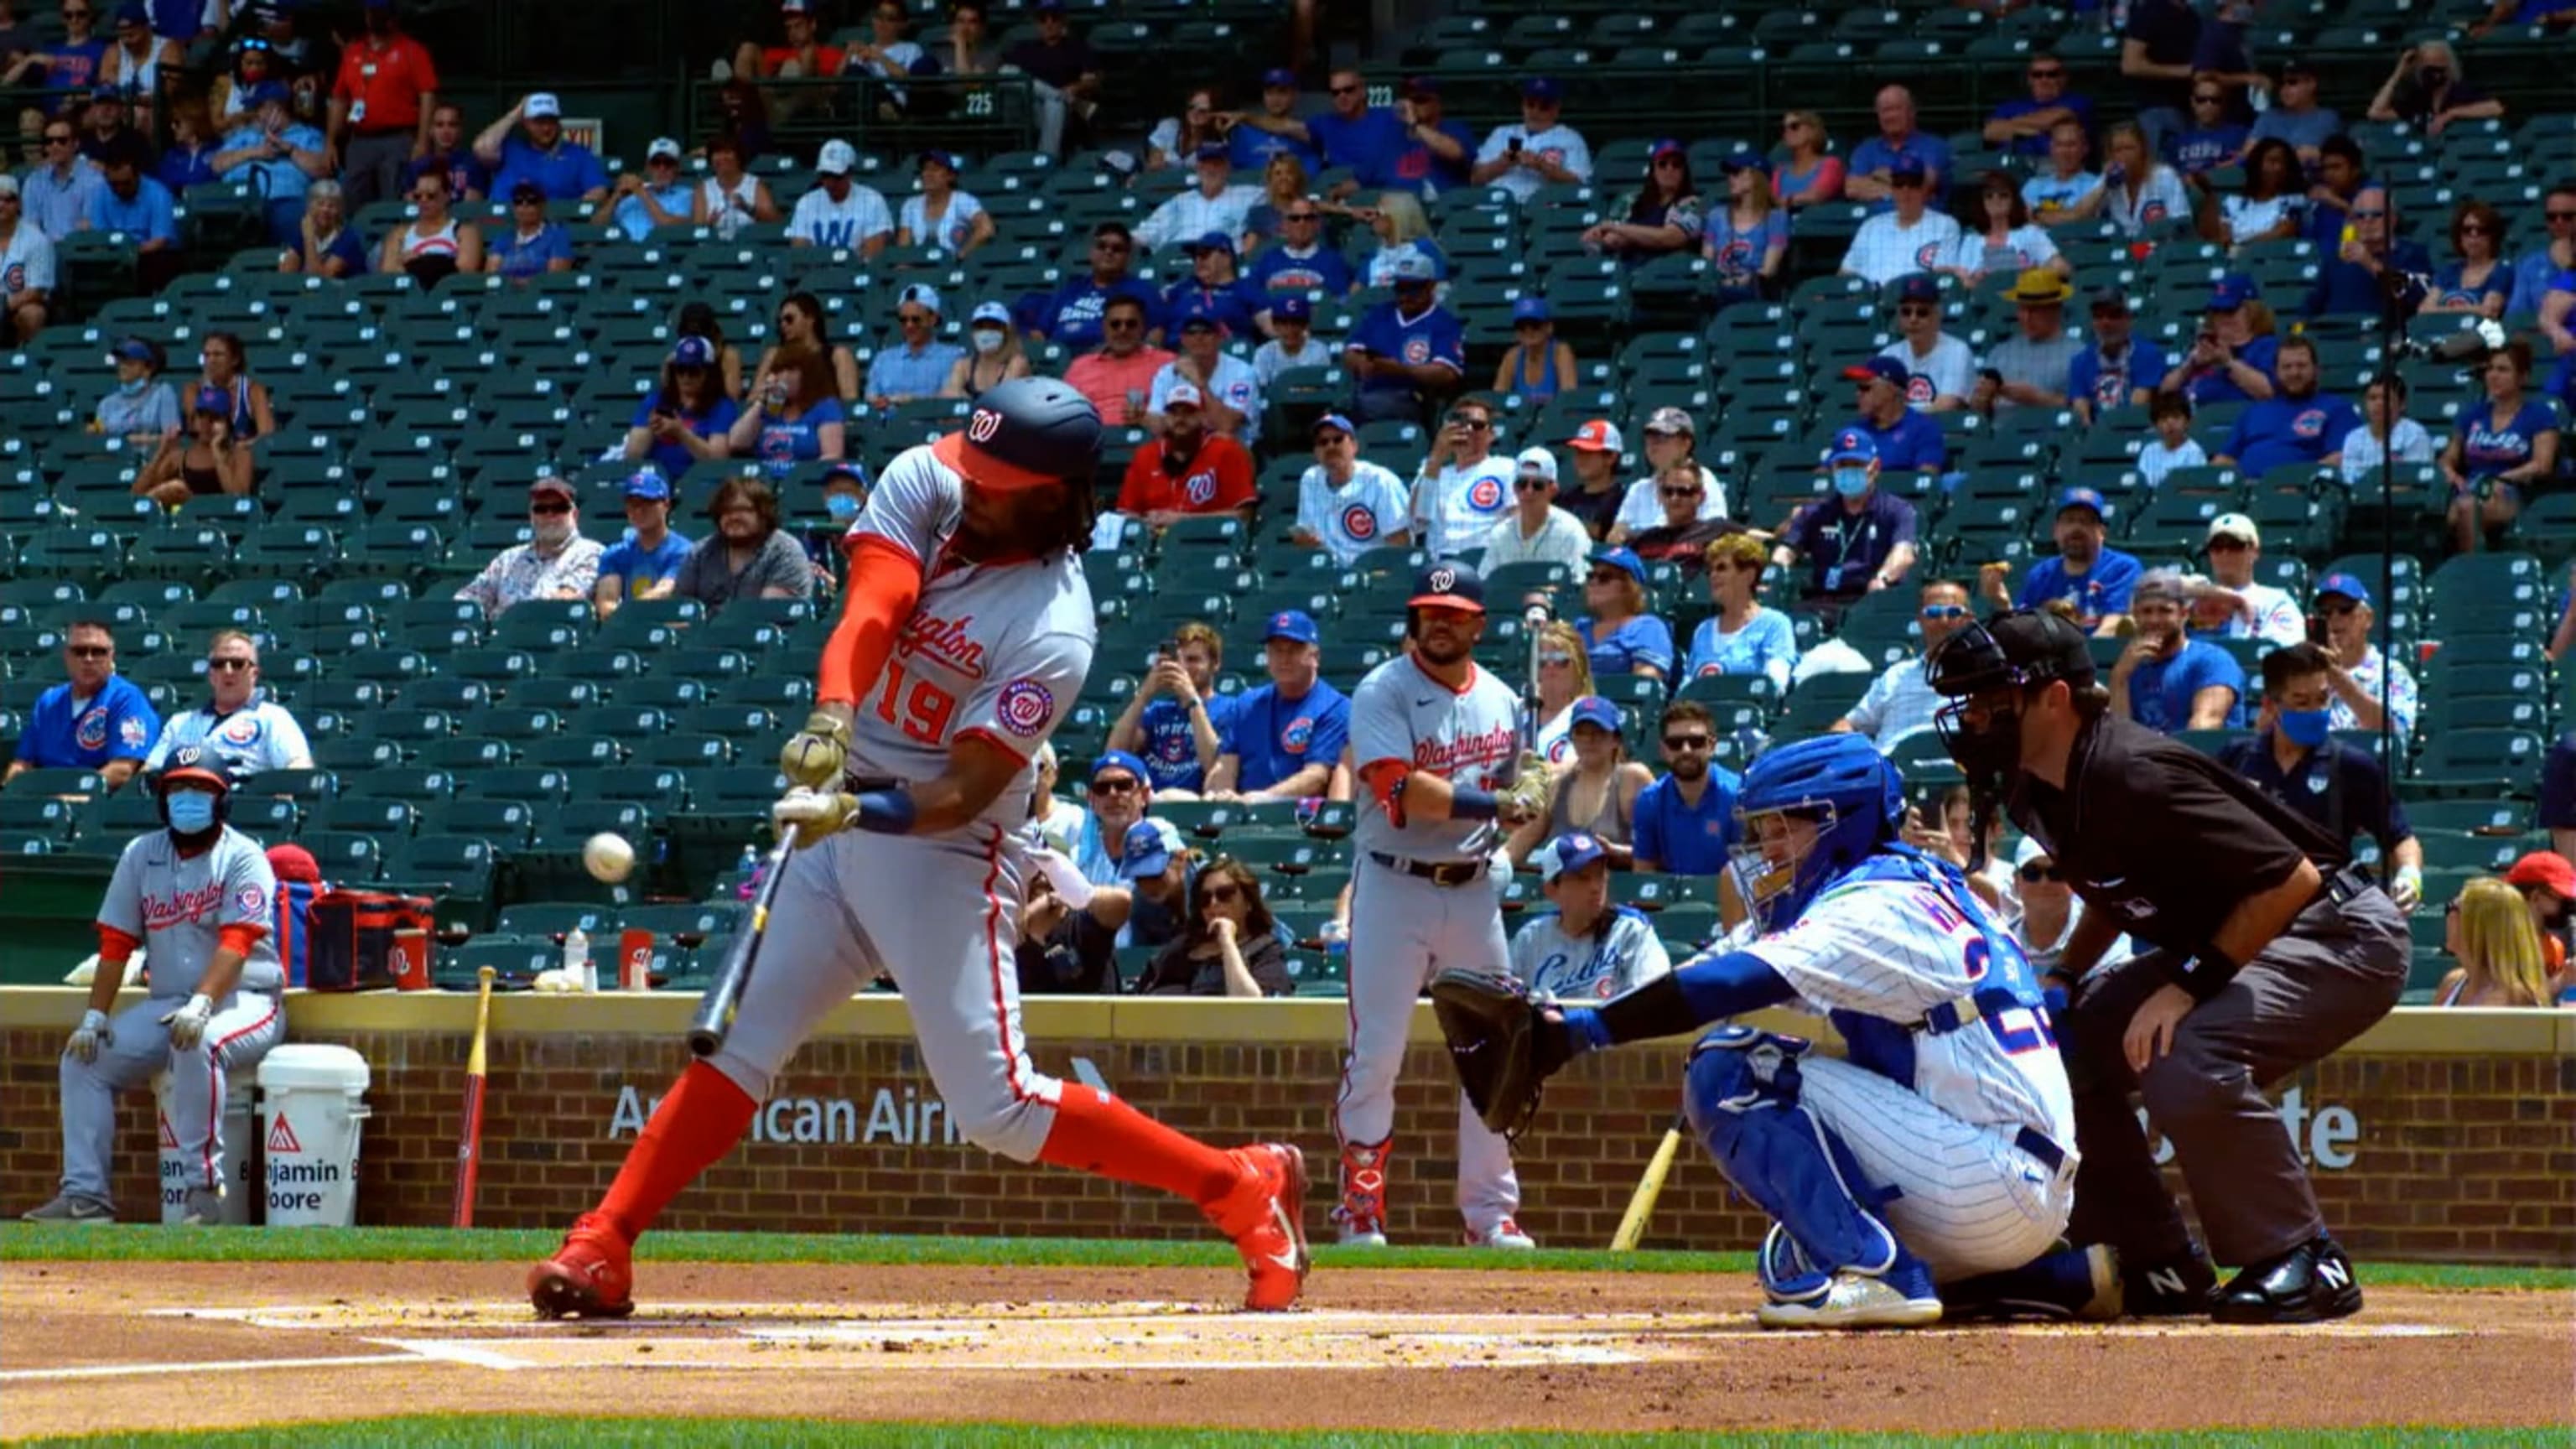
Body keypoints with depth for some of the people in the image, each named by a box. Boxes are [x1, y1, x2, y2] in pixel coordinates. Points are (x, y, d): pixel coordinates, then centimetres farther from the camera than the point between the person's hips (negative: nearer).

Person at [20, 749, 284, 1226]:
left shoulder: (242, 857, -8)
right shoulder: (141, 855, 8)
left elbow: (236, 942, -21)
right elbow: (116, 943, 7)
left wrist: (202, 1005, -36)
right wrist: (95, 1017, -4)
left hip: (243, 1002, -6)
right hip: (167, 1004, 6)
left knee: (198, 1044, -38)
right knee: (83, 1058, -9)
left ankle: (205, 1187, -34)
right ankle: (84, 1195, -12)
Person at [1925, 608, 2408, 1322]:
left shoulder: (2135, 778, -29)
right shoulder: (2037, 792, 0)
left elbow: (2291, 879, -29)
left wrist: (2192, 986, -29)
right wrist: (2064, 981, 5)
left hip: (2339, 936, -10)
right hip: (2213, 946, 10)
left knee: (2183, 1061, -33)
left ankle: (2304, 1263, -18)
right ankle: (2157, 1269, 11)